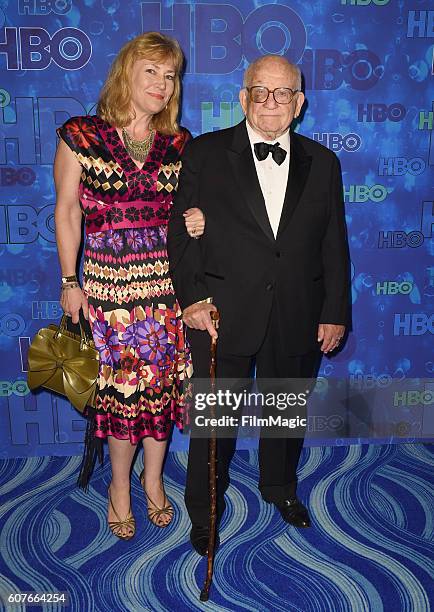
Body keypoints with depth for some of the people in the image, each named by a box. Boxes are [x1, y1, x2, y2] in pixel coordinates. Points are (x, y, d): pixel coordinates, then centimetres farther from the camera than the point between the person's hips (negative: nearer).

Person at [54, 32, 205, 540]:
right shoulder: (79, 137, -3)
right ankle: (120, 484, 31)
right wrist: (69, 282, 1)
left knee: (164, 381, 11)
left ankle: (153, 477, 34)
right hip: (109, 285, -2)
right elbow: (67, 212, 1)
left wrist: (198, 222, -9)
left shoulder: (179, 144, 4)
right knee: (121, 386, 7)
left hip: (170, 284, 3)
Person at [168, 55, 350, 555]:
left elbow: (334, 245, 6)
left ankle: (279, 486, 46)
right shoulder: (204, 154, -2)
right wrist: (192, 297, -13)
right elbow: (181, 232, -4)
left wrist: (335, 312, 3)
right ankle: (204, 511, 31)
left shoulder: (322, 163, 6)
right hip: (222, 316, -2)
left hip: (297, 320, 3)